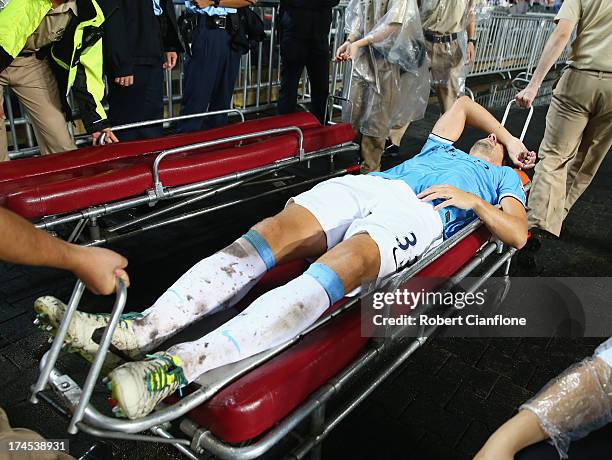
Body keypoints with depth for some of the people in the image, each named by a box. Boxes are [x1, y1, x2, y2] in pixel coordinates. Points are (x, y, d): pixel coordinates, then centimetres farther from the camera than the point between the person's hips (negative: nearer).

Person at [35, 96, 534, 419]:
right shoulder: (444, 148, 44)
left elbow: (518, 234, 16)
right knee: (276, 229, -26)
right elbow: (463, 103, 62)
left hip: (418, 210, -4)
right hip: (369, 183, 5)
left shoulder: (502, 178, 33)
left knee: (342, 264, -38)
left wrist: (472, 200, 5)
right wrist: (507, 135, 63)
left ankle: (185, 362, -54)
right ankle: (142, 329, -38)